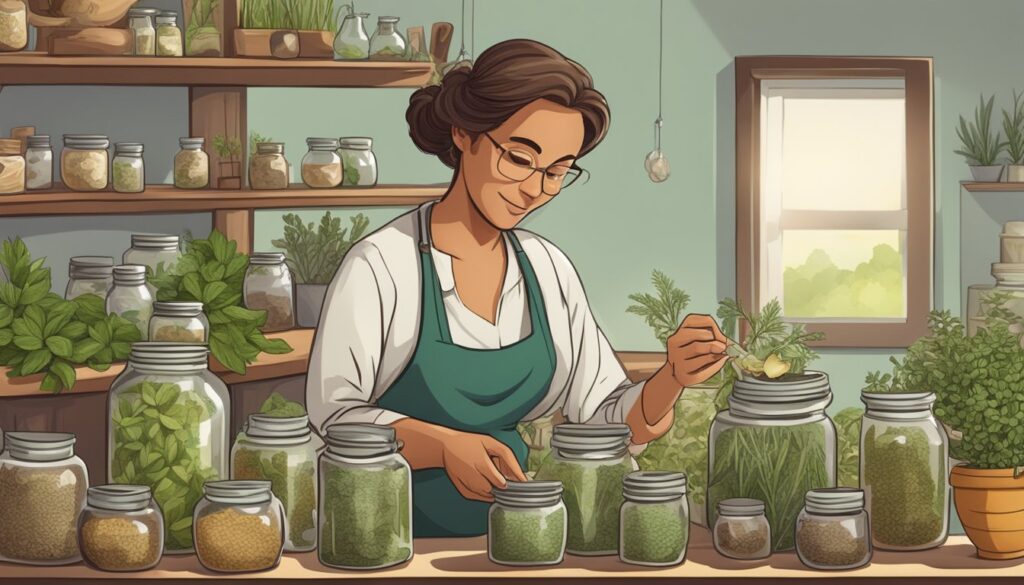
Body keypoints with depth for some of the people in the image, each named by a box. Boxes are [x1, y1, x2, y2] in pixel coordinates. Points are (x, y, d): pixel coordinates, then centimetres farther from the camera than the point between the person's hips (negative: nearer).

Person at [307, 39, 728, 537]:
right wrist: (444, 446, -26)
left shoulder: (550, 271, 6)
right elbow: (333, 416, -11)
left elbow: (605, 421, 8)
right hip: (398, 547, -4)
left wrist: (671, 381, -12)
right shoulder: (380, 266, -9)